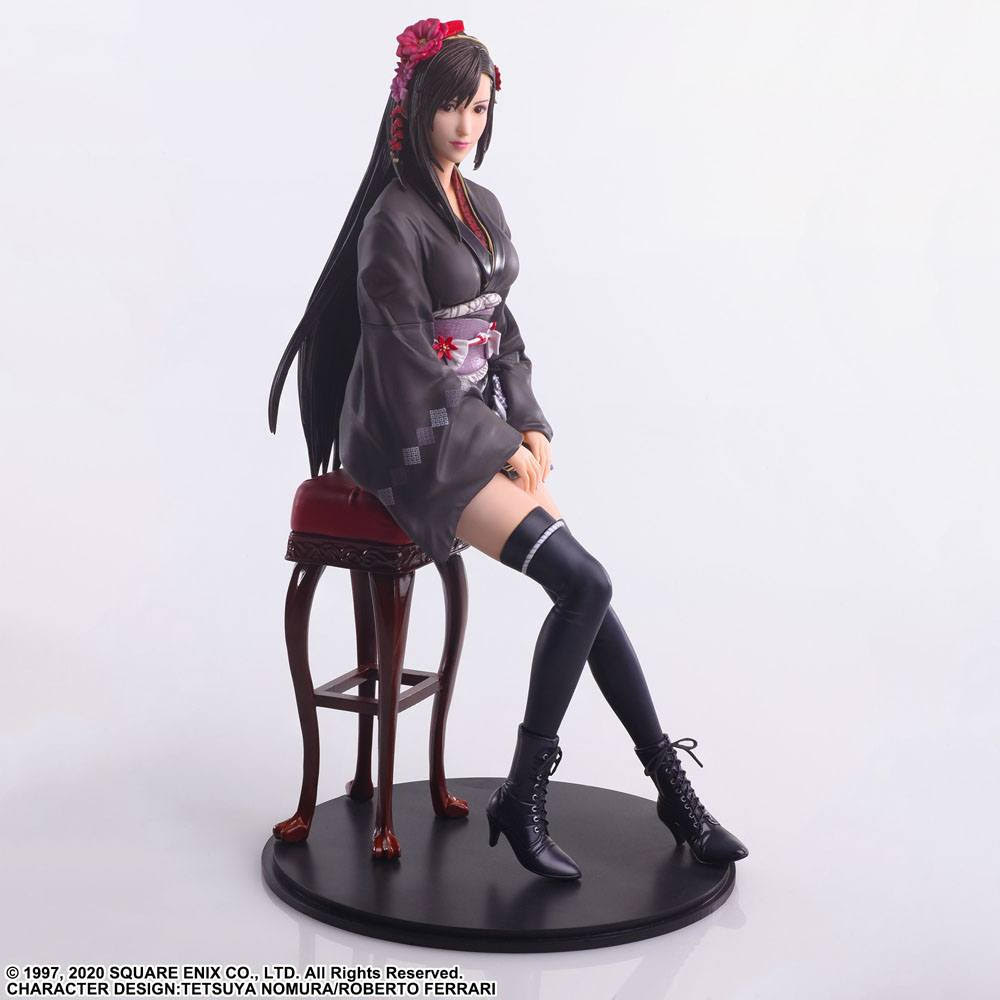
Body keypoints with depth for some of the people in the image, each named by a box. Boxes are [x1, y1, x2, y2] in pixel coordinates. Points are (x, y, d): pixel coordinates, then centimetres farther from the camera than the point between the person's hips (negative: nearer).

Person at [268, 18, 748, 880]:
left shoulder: (483, 208, 13)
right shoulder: (394, 220, -12)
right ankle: (523, 799, -7)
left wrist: (530, 425, 2)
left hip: (483, 424, 8)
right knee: (584, 585, -19)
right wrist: (500, 447, -11)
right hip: (420, 443, -8)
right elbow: (408, 358, -15)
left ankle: (671, 787, 6)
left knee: (584, 587, -3)